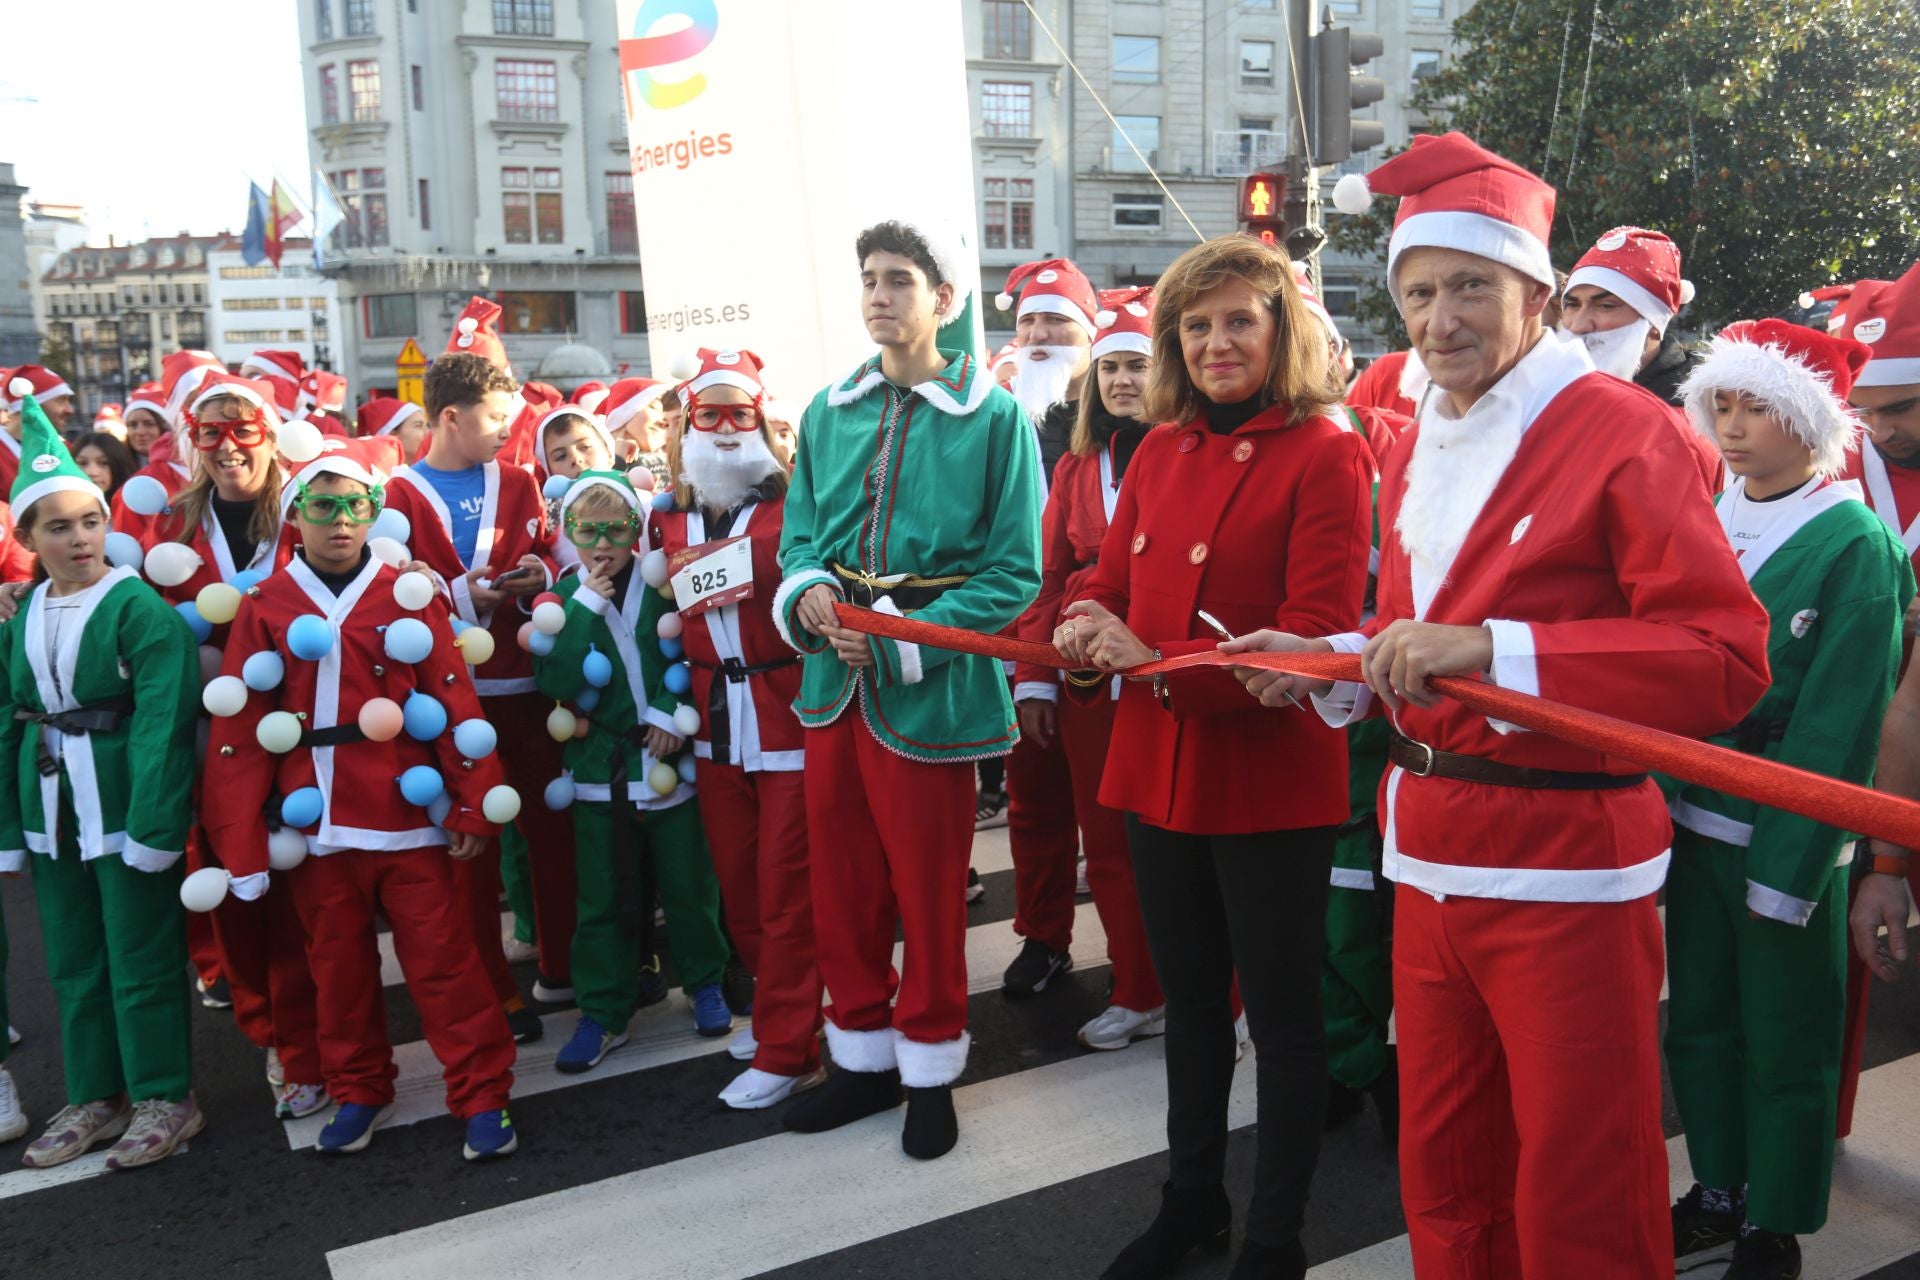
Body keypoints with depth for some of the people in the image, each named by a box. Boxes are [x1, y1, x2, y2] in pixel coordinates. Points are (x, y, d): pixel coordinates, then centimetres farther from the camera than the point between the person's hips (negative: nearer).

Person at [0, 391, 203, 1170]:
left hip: (125, 805, -7)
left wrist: (153, 824, -21)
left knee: (142, 962, 5)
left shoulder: (140, 606, -14)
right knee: (73, 964, 17)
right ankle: (96, 1097, 31)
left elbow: (163, 721, -18)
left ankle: (165, 1099, 20)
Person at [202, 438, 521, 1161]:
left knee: (441, 959, 2)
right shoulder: (264, 607, 2)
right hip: (316, 829, 2)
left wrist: (472, 806, -6)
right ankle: (358, 1092, 31)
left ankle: (484, 1097, 12)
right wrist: (240, 845, -3)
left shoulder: (409, 595, -1)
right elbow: (237, 731, 1)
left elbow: (455, 704, -2)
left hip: (408, 820, -2)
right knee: (339, 965, 14)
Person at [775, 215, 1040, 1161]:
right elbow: (798, 535, 12)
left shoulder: (994, 418, -7)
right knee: (841, 885, 14)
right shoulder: (829, 413, 8)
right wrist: (807, 591, -11)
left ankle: (930, 1070, 28)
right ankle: (864, 1055, 33)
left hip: (930, 687, -4)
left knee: (929, 888, 8)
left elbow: (1014, 571, -10)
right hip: (834, 679, 5)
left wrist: (905, 637, -19)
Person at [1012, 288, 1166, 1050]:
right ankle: (1137, 994, 25)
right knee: (1106, 842, 10)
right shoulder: (1077, 467, 12)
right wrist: (1034, 680, 7)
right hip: (1088, 680, 5)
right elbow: (1050, 578, 11)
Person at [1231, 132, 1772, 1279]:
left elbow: (1726, 658, -19)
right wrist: (1333, 665, 1)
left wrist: (1490, 647, -26)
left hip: (1566, 865, -7)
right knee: (1445, 1181, 19)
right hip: (1429, 857, 7)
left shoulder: (1623, 429, -11)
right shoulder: (1413, 452, 12)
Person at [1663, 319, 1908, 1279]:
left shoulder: (1858, 544, -11)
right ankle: (1717, 1193, 36)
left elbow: (1838, 728, -14)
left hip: (1790, 840, -5)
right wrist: (1662, 801, -4)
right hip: (1693, 822, 5)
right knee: (1697, 1021, 17)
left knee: (1784, 1045, 10)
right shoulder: (1708, 523, 3)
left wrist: (1786, 867, -16)